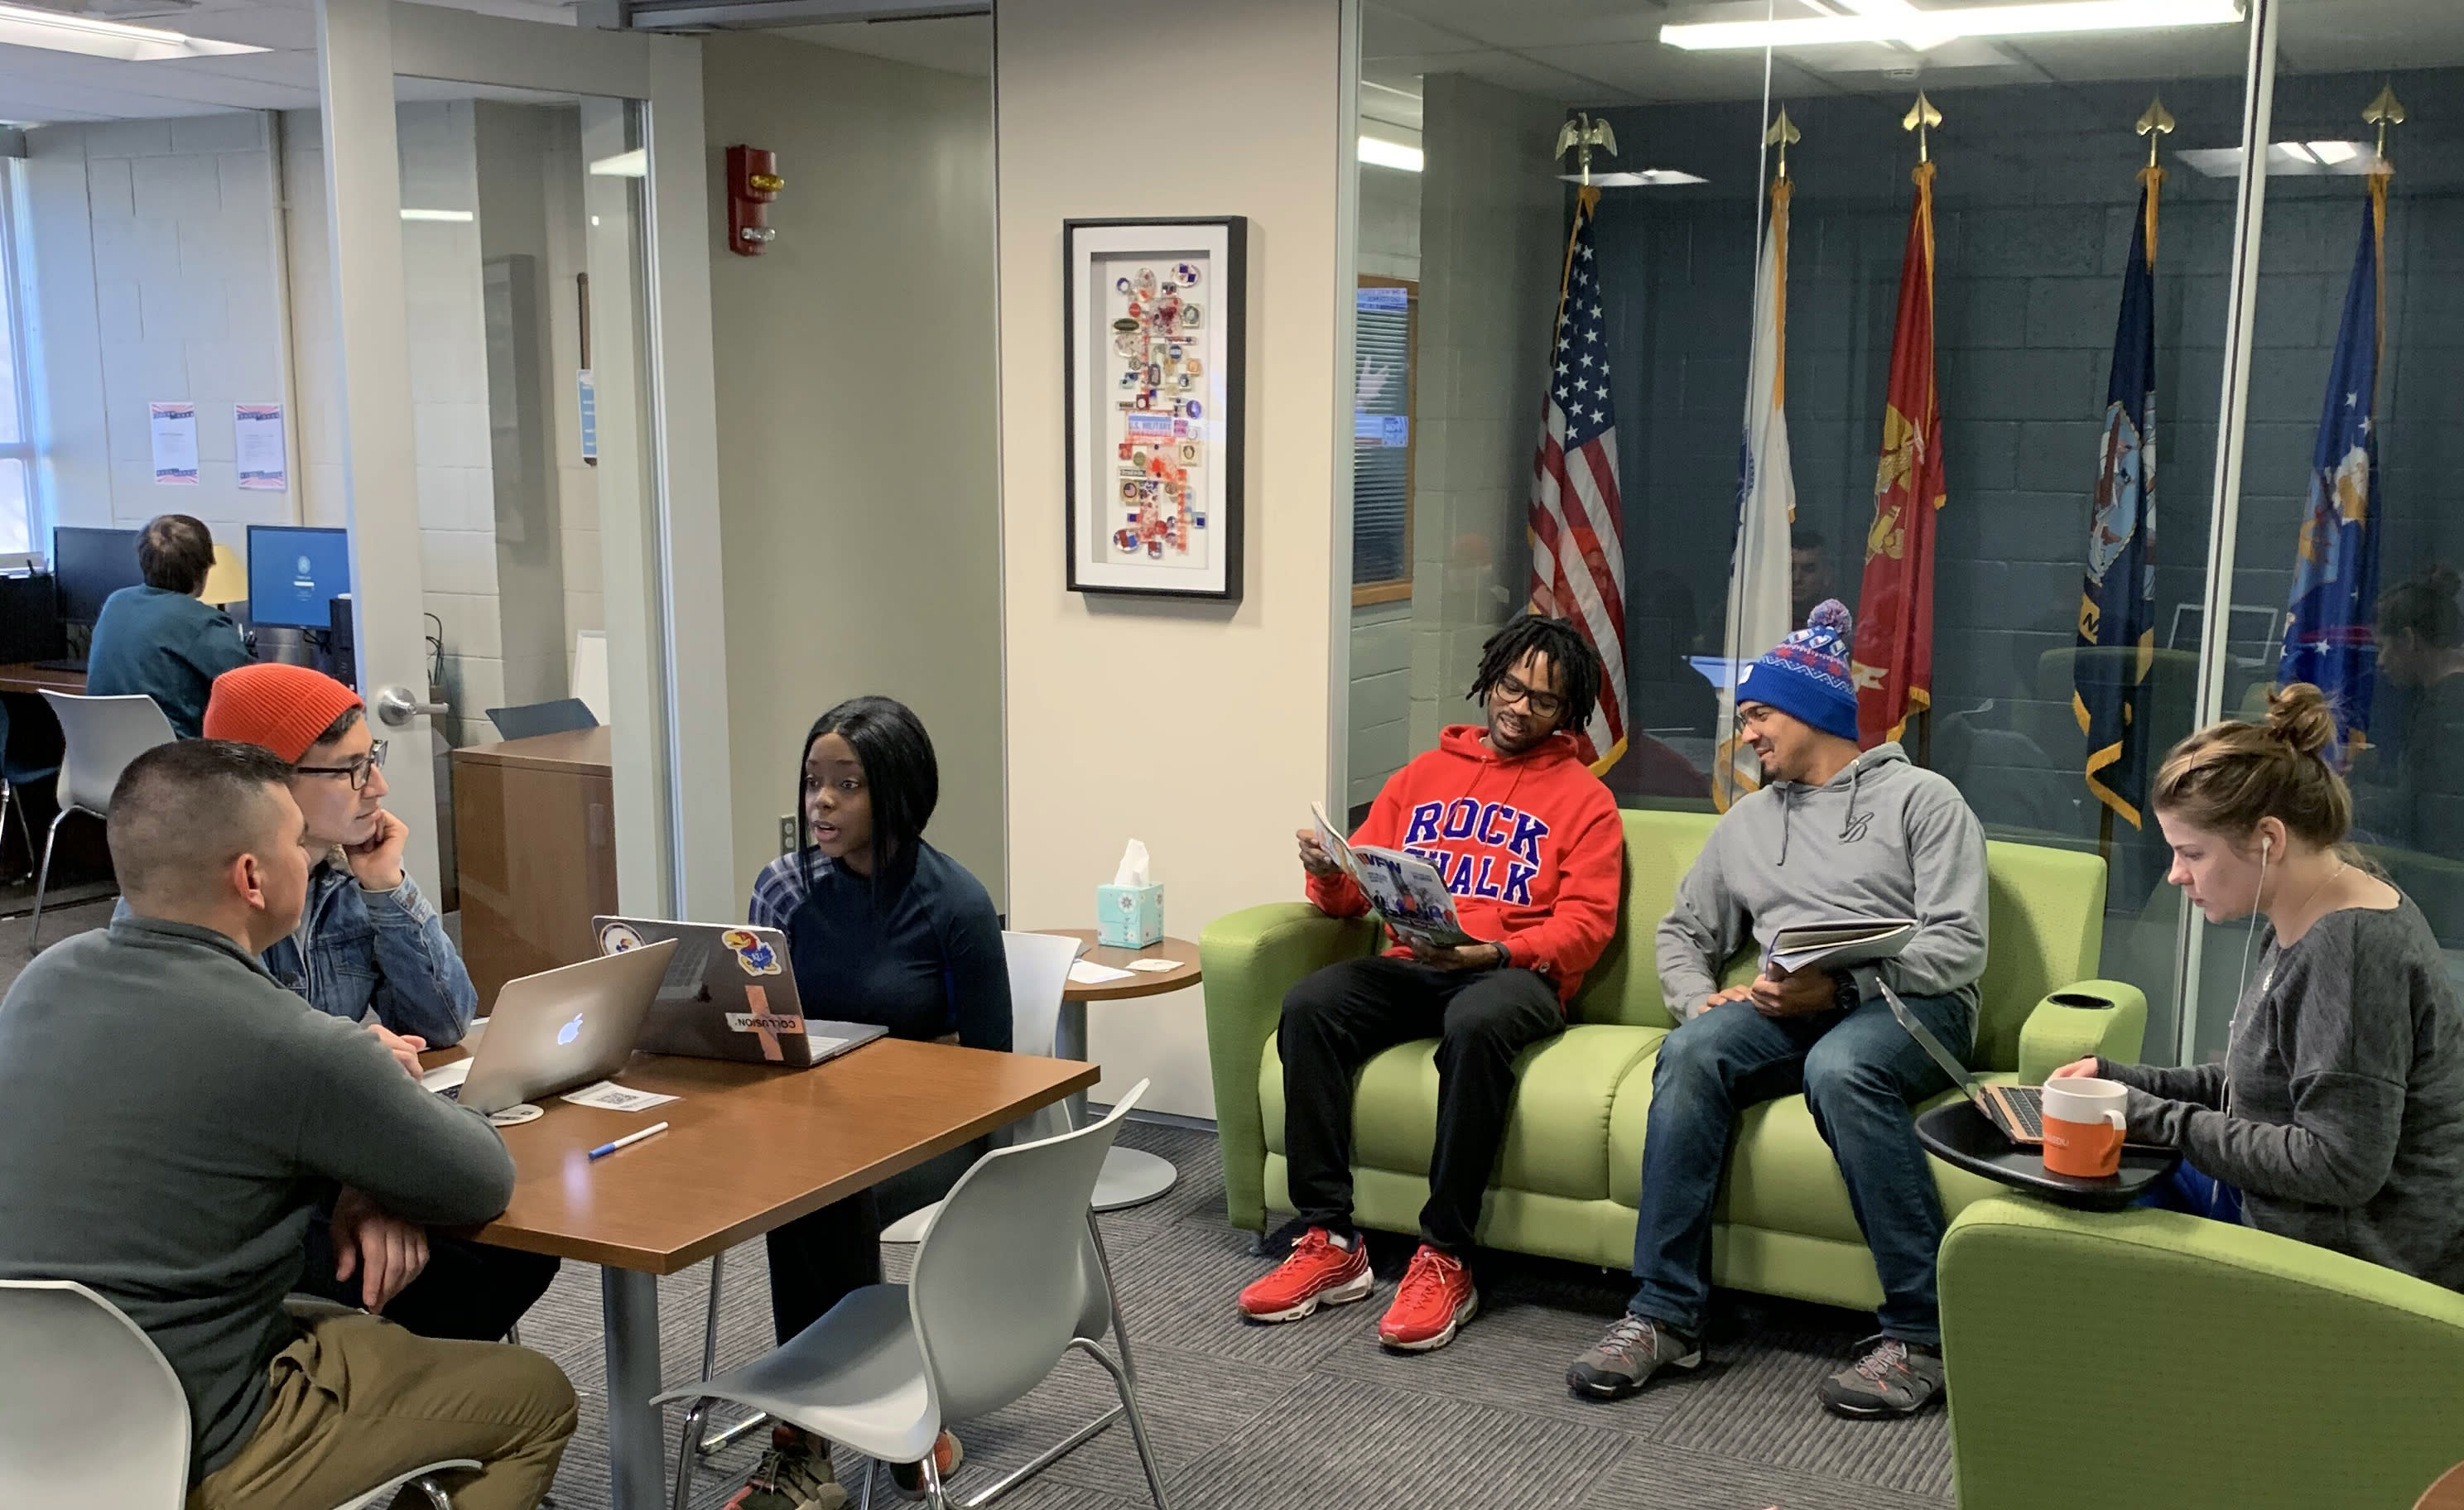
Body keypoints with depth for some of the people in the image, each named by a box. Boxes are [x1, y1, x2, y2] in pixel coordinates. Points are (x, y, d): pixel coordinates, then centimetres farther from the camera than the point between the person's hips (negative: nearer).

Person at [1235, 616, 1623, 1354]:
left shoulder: (1583, 796, 11)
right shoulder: (1425, 774, 22)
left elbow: (1586, 925, -1)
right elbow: (1353, 894, 18)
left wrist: (1490, 952, -18)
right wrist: (1329, 874, -7)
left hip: (1516, 973, -4)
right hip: (1410, 964, 4)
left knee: (1476, 1024, -39)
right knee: (1308, 1005, -27)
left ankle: (1445, 1259, -29)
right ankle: (1330, 1242, -23)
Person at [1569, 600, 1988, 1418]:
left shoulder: (1921, 798, 8)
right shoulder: (1749, 821, 27)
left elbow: (1959, 947, -3)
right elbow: (1683, 933, 25)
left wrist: (1841, 987, -17)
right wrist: (1700, 998, 1)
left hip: (1908, 1004, -4)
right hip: (1791, 1009, 4)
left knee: (1839, 1067, -39)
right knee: (1690, 1053, -28)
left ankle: (1921, 1333, -30)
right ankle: (1664, 1314, -27)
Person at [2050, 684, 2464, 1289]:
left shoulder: (2353, 949, -25)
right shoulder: (2295, 920, 6)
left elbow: (2339, 1166, -27)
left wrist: (2160, 1119, -20)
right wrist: (2119, 1080, 5)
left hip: (2364, 1255, -10)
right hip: (2285, 1208, 10)